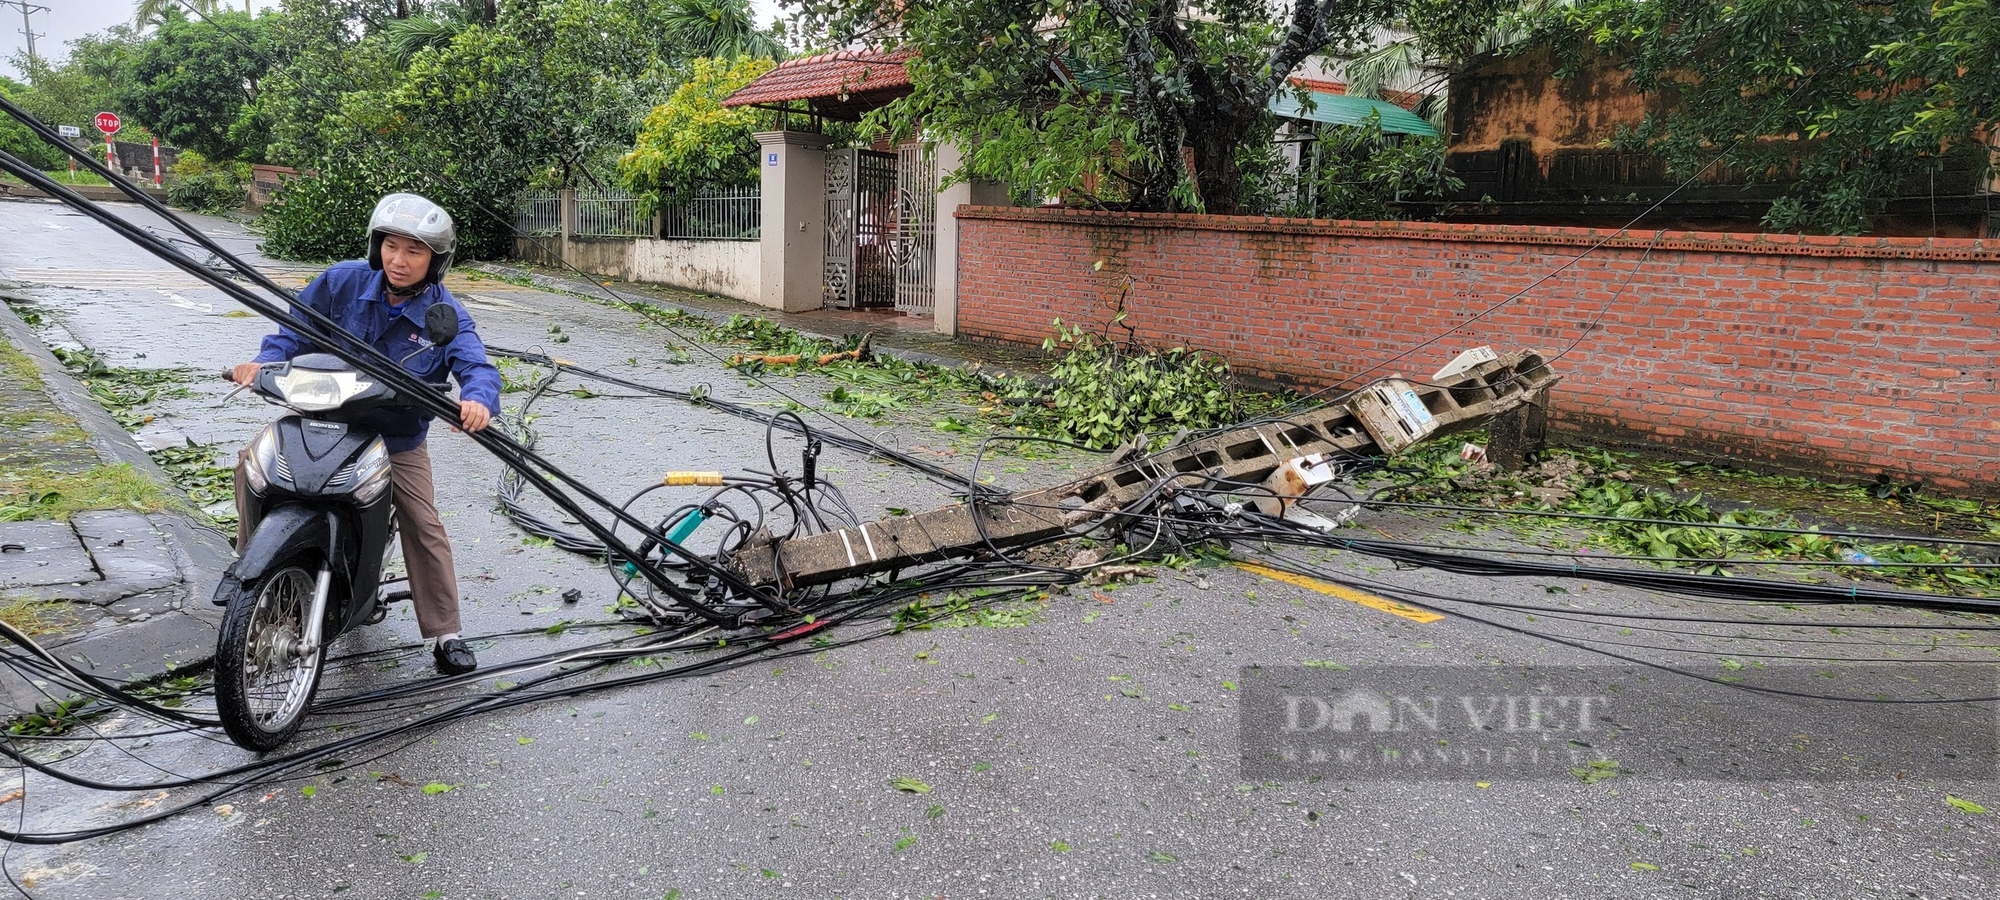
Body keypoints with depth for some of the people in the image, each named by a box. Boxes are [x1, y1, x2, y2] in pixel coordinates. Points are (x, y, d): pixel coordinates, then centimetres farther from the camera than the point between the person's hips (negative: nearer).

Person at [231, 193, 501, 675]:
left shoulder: (446, 315, -16)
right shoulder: (344, 281, -9)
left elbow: (477, 365, -29)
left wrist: (477, 399, -53)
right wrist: (267, 360, -16)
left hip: (398, 439, -2)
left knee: (424, 528, -6)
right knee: (253, 462, -15)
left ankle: (444, 634, 4)